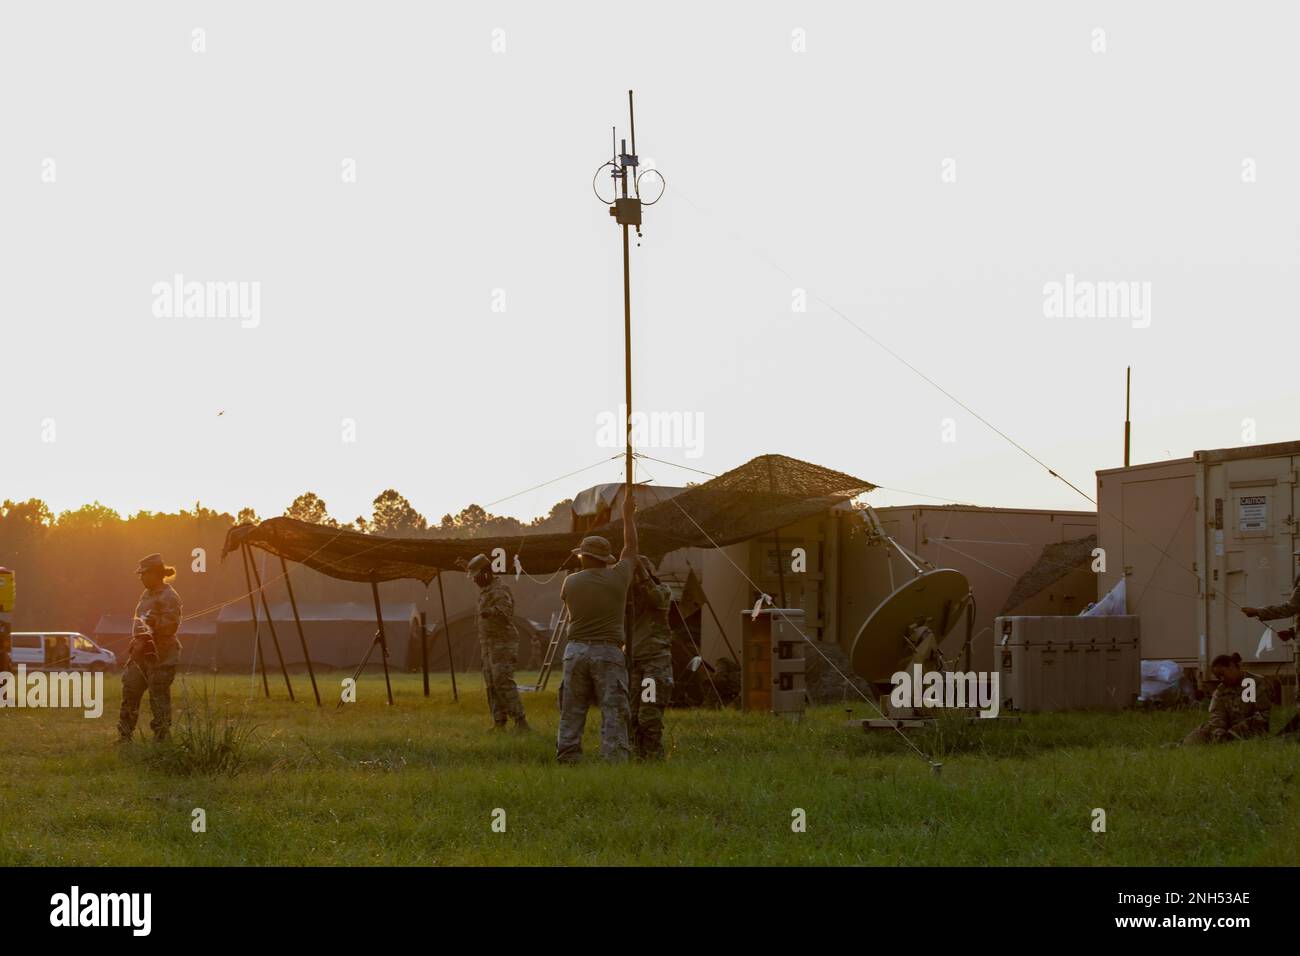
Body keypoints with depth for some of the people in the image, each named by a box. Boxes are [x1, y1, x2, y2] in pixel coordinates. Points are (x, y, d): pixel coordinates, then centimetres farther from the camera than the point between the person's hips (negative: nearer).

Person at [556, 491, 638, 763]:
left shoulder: (570, 583, 4)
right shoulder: (618, 577, 2)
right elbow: (630, 548, 18)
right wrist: (628, 516, 31)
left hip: (576, 651, 2)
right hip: (608, 652, -2)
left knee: (572, 713, 7)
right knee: (613, 712, -4)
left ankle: (567, 760, 5)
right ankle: (614, 760, -13)